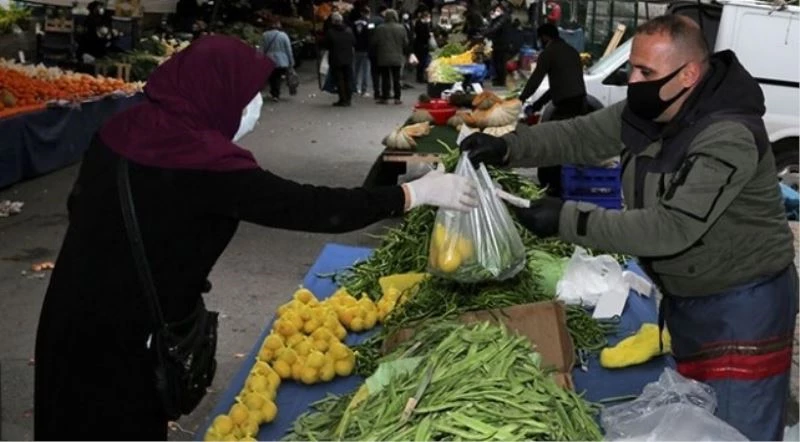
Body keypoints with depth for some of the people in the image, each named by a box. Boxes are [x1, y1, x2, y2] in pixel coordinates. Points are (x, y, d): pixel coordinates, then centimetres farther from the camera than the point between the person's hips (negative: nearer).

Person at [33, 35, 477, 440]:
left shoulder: (125, 127, -1)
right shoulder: (204, 160, -24)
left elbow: (82, 204, 10)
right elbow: (308, 206, -24)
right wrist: (415, 193, -17)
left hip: (77, 313, 7)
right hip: (123, 332, -7)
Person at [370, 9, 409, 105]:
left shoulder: (380, 28, -8)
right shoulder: (401, 28, -2)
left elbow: (374, 43, -3)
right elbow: (406, 43, 3)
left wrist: (375, 53, 15)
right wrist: (404, 53, 19)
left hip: (383, 58, -2)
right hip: (397, 58, 2)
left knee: (385, 78, 4)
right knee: (396, 78, 7)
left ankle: (385, 97, 5)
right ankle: (397, 98, 7)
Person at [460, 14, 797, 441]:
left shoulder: (730, 137, -29)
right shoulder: (645, 109, -5)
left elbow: (671, 229, -34)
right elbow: (580, 136, 0)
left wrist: (568, 219, -32)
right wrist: (507, 146, -17)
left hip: (742, 305, -8)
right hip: (683, 295, 8)